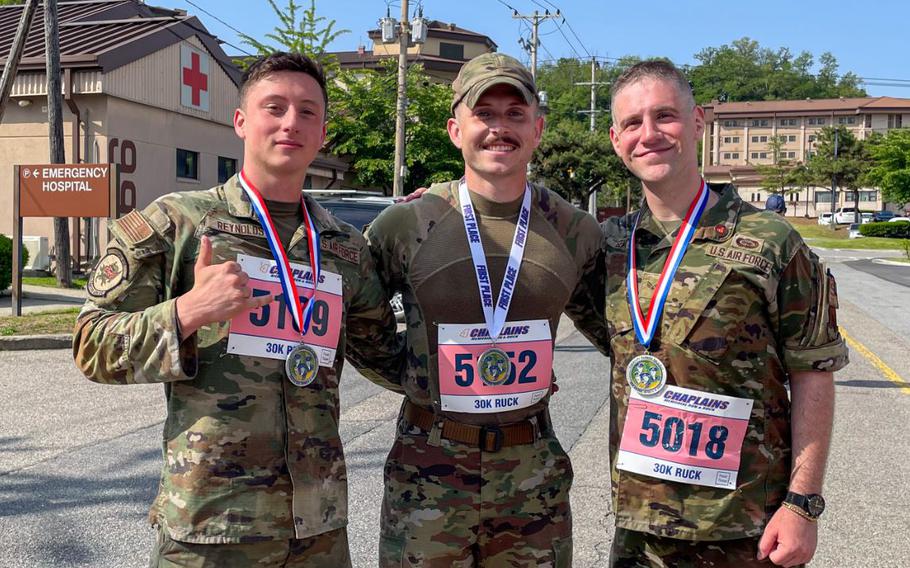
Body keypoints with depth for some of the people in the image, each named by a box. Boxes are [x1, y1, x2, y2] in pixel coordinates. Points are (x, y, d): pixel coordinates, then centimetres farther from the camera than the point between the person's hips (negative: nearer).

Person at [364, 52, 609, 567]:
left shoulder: (576, 231, 0)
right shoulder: (407, 224, -6)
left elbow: (618, 333, 14)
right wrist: (406, 376, 1)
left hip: (534, 471, 2)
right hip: (428, 470, -2)